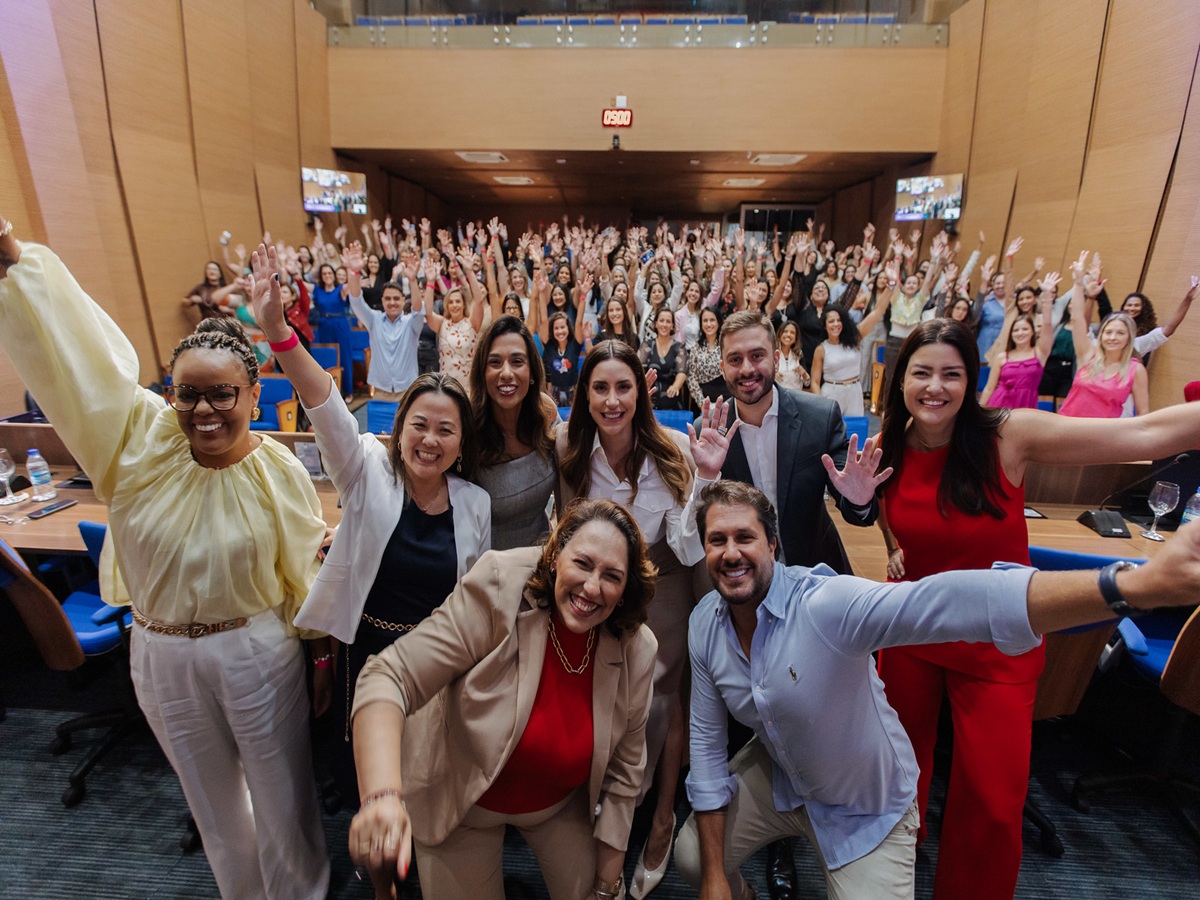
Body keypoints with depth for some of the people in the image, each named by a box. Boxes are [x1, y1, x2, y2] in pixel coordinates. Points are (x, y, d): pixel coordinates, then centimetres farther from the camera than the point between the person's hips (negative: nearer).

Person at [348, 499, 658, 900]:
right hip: (461, 798, -2)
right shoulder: (498, 591, -31)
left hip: (562, 802, 3)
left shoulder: (636, 650, -19)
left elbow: (623, 772, -7)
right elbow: (389, 679, -33)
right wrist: (383, 795, -47)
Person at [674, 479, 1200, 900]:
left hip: (866, 810, -4)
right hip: (776, 778, 4)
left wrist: (1136, 584, -65)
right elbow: (707, 740, -9)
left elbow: (942, 601, -52)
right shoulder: (704, 625, -16)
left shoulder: (823, 603, -36)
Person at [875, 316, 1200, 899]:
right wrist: (894, 546, -4)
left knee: (992, 802, 6)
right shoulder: (887, 451, -9)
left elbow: (1146, 433, -26)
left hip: (995, 644, -2)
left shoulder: (1008, 436, -19)